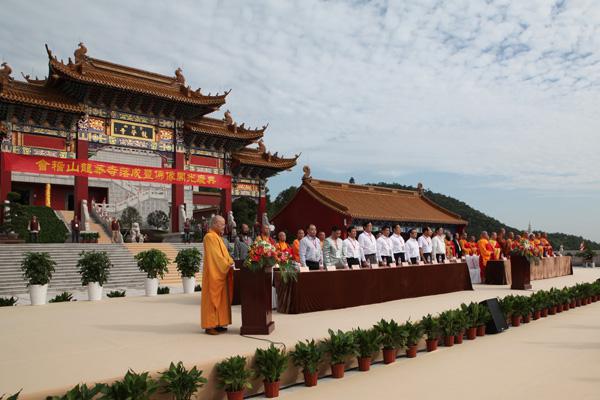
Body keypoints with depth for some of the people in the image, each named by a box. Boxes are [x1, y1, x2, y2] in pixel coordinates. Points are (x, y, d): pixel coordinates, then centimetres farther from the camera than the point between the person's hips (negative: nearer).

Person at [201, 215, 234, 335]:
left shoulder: (217, 237, 17)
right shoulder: (210, 237, -13)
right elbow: (216, 255, -19)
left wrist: (231, 262, 4)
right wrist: (228, 265, -17)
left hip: (220, 273, 9)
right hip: (214, 274, -9)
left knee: (221, 299, 10)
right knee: (212, 299, -5)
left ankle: (217, 323, 16)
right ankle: (210, 325, 1)